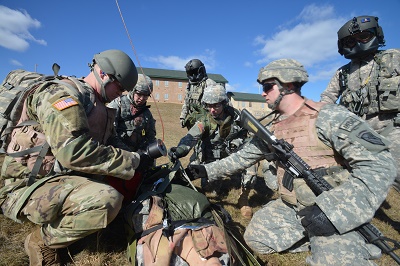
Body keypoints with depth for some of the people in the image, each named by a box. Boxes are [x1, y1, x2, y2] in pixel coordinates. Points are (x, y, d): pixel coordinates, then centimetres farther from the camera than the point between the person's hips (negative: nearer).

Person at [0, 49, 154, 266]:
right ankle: (42, 241, -4)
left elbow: (112, 142, 15)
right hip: (32, 186, -9)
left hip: (68, 177, 9)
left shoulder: (96, 105, 12)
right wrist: (134, 161, -23)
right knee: (107, 200, -33)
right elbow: (74, 151, -30)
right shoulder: (63, 93, -17)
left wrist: (143, 159, -2)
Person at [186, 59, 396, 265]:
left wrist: (331, 209, -29)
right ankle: (315, 242, 15)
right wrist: (207, 170, 7)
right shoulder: (273, 128, 4)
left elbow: (380, 165, -21)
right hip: (290, 207, 6)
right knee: (255, 238, 0)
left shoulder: (328, 117, -18)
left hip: (336, 213, -6)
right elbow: (243, 156, 10)